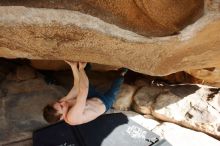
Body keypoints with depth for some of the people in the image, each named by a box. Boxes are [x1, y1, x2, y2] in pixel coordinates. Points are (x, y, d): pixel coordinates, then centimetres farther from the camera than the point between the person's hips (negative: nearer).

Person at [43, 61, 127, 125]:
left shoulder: (62, 101, -20)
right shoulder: (72, 117, -42)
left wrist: (74, 67, -29)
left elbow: (77, 87, -19)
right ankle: (121, 75, 28)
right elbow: (83, 90, -49)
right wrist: (81, 69, -40)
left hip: (94, 98, 6)